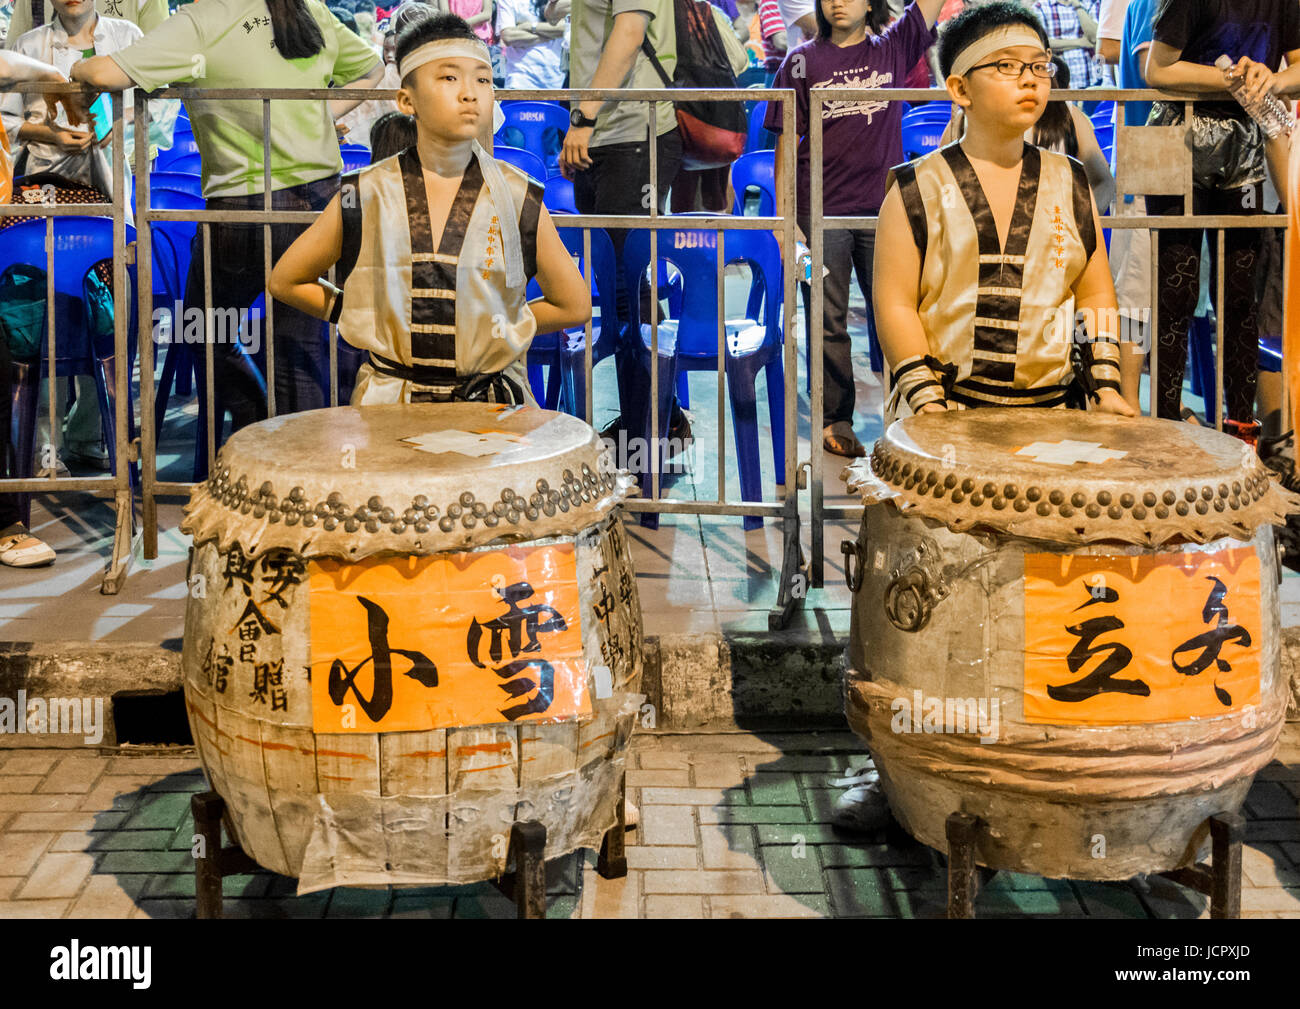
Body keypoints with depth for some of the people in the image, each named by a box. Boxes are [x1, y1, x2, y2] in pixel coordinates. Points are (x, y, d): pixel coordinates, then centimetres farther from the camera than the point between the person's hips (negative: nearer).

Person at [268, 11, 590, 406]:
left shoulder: (518, 199, 0)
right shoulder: (367, 195, 0)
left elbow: (574, 306, 10)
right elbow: (286, 281, 12)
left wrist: (495, 327, 5)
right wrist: (367, 321, 6)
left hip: (491, 404, 1)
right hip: (389, 401, 0)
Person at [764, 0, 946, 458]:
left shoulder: (893, 49, 7)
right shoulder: (802, 62, 5)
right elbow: (786, 141, 4)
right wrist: (782, 214, -2)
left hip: (883, 208, 1)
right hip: (821, 210, -1)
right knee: (828, 321, 4)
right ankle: (835, 421, 13)